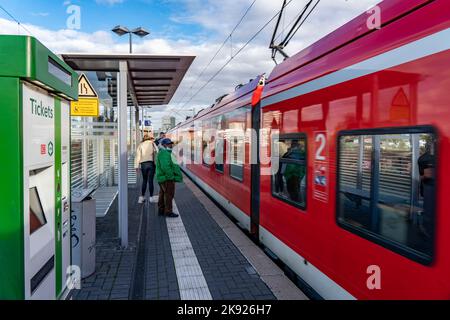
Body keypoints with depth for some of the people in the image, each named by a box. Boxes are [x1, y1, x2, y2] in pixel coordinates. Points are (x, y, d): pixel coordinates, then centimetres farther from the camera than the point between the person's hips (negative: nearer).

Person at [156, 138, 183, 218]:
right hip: (167, 178, -11)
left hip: (162, 178, 11)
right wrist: (171, 177, -22)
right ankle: (168, 211, -3)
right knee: (169, 194, -7)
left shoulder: (162, 153, 18)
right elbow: (166, 167, -26)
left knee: (163, 194, 15)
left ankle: (161, 210, 23)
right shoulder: (164, 153, -17)